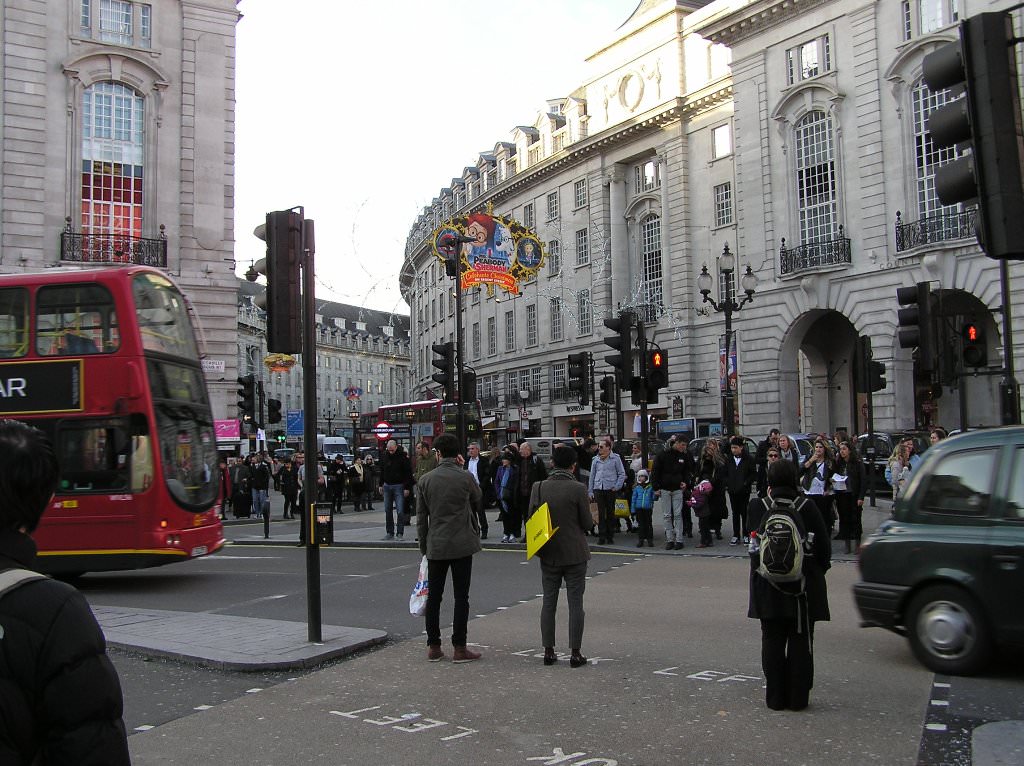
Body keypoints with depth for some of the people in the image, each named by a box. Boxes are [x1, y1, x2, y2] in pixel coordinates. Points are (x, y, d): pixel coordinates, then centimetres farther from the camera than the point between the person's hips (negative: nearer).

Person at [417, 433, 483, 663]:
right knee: (461, 597, 3)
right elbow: (478, 500, 12)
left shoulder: (426, 480, 0)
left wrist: (424, 545, 15)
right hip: (462, 544, -2)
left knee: (434, 596, 10)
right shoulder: (465, 478, -8)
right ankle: (459, 648, 4)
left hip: (436, 545, 3)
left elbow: (421, 516, 4)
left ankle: (433, 647, 14)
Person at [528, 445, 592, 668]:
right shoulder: (578, 489, -15)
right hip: (574, 553, -3)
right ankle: (575, 653, 6)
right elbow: (587, 523, -9)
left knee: (549, 602, 12)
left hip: (549, 553, 3)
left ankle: (548, 651, 16)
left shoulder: (539, 487, -6)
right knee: (575, 603, 4)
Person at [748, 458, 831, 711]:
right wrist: (819, 572, 13)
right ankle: (798, 697, 12)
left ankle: (775, 697, 13)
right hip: (803, 587, 0)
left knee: (772, 641, 9)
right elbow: (824, 546, 0)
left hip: (768, 586, 1)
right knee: (800, 642, 8)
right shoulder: (807, 507, -7)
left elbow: (754, 547, 0)